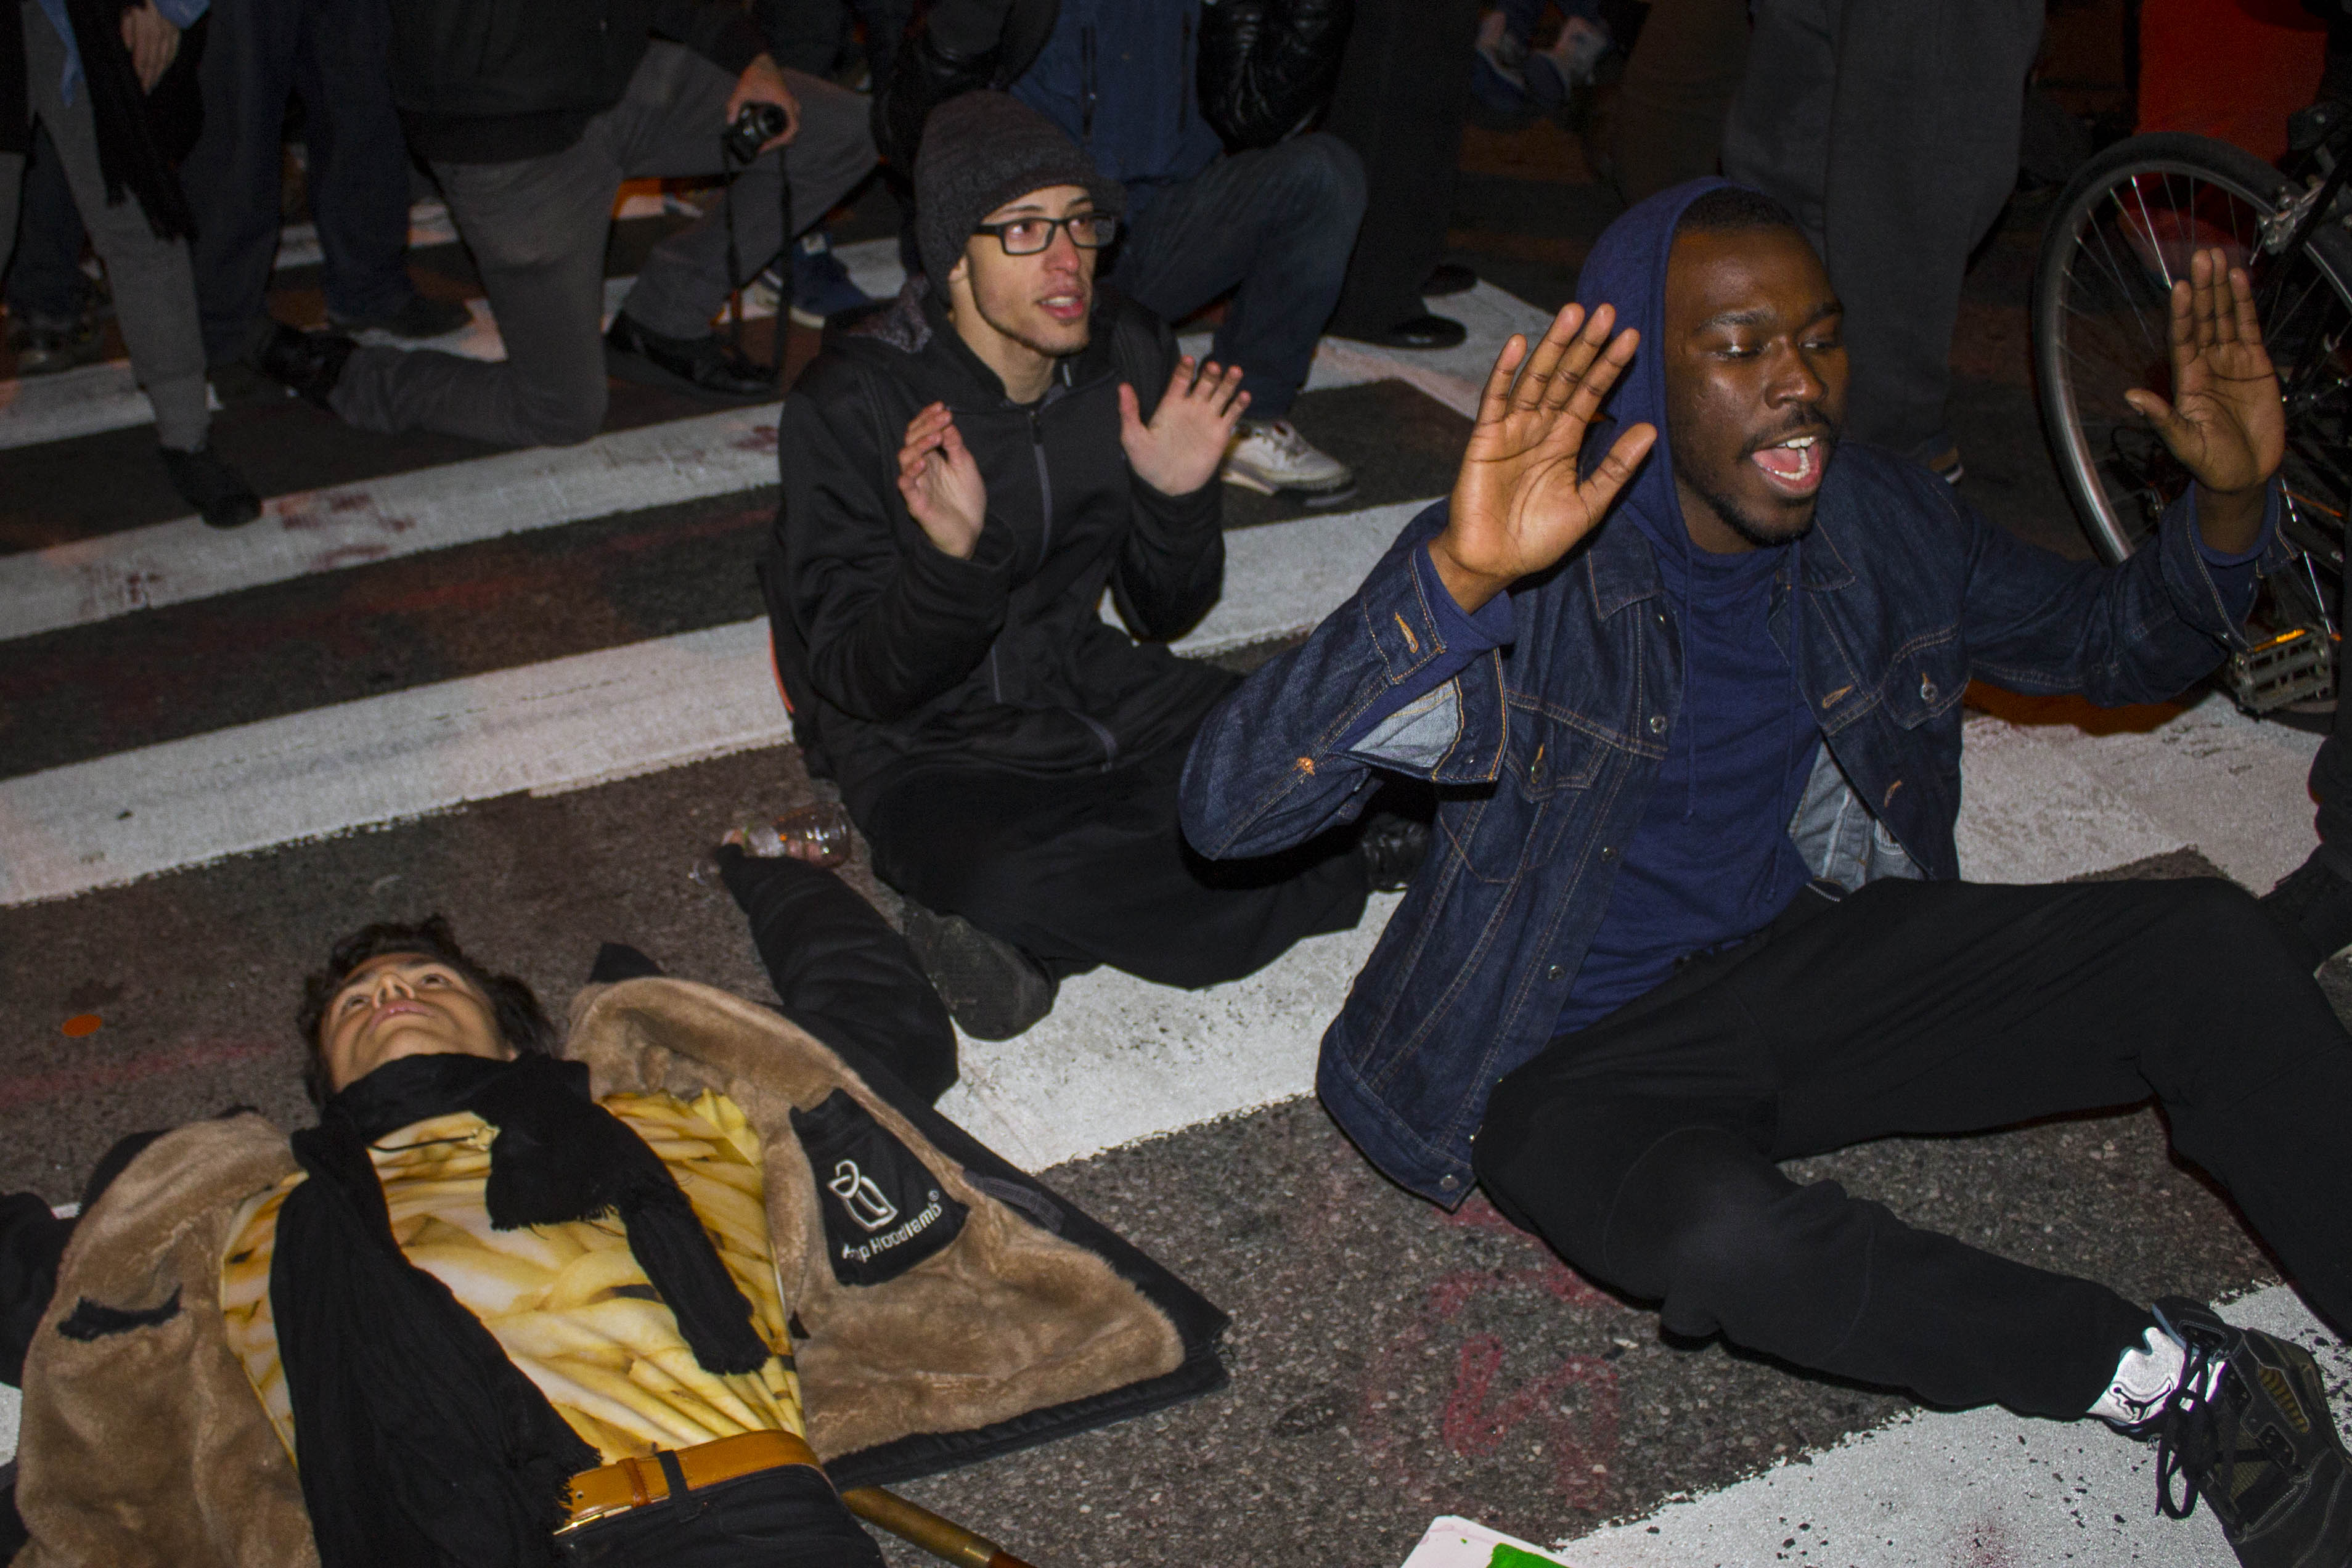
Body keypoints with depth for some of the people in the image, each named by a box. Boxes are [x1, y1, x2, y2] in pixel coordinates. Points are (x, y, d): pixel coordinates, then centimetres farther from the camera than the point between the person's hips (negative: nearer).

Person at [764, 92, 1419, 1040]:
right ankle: (1336, 873, -14)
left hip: (1091, 691, 5)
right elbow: (858, 681, -20)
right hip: (927, 742, -5)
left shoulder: (1128, 356, -5)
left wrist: (1178, 496, -17)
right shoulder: (852, 405, -19)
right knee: (1018, 882, -36)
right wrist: (953, 559, -39)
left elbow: (1164, 614, 4)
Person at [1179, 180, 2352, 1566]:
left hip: (1812, 957, 5)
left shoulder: (1877, 521, -4)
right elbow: (1229, 808, -35)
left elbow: (2115, 643, 13)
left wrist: (2232, 501, -8)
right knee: (1728, 1235, -38)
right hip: (1580, 1060, -5)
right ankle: (2181, 1380, -15)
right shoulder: (1528, 576, -23)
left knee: (2211, 952, -14)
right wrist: (1455, 581, -49)